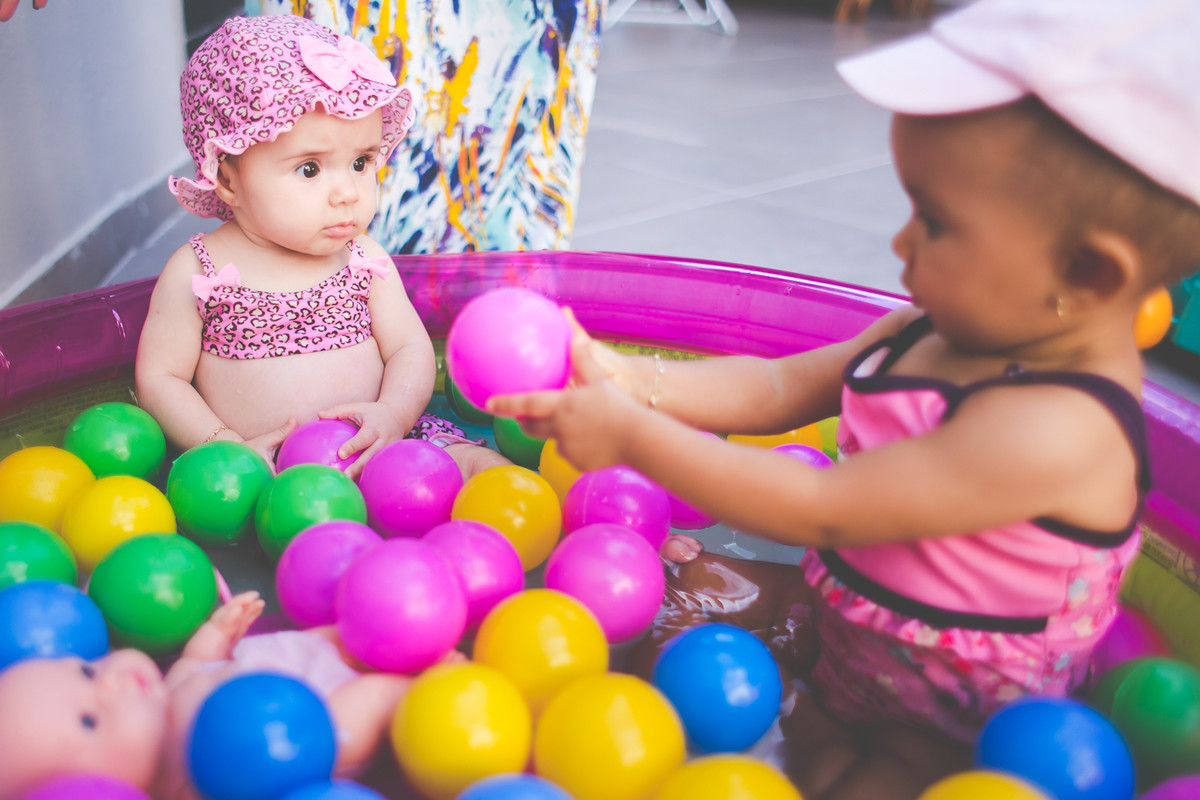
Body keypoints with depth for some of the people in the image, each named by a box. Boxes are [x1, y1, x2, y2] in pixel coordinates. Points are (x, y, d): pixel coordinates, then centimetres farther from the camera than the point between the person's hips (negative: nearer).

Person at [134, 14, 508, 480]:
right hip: (263, 466, -1)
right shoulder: (195, 273, -4)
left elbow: (410, 347, 5)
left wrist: (395, 413, -17)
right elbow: (158, 378, -1)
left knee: (486, 466, -18)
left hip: (372, 451, 2)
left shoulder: (365, 259, 4)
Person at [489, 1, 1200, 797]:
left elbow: (819, 512, -31)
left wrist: (633, 435, -25)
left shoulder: (1056, 430, -34)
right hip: (835, 627, 8)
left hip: (944, 729, -7)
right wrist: (632, 382, -17)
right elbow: (783, 386, -2)